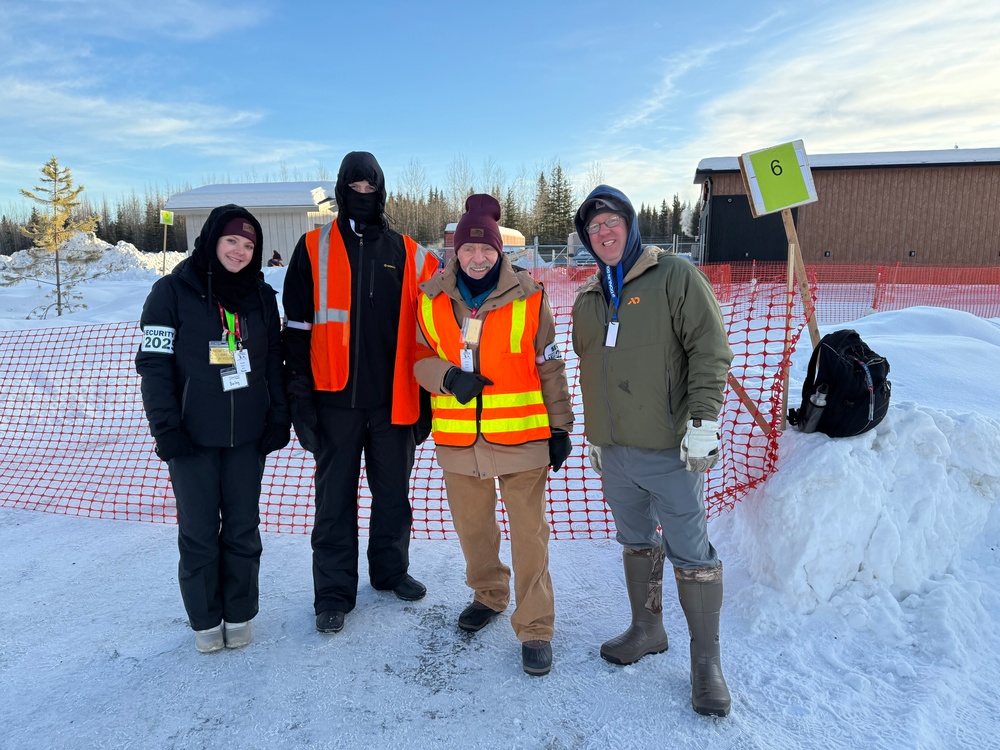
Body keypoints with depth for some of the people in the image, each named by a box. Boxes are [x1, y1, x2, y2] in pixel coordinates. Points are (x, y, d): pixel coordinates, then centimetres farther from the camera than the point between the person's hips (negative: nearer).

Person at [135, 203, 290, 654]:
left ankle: (239, 615, 26)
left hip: (247, 435, 3)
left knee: (243, 528, 10)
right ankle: (205, 620, 24)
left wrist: (278, 417, 5)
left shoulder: (261, 296, 8)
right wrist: (165, 426, -12)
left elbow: (273, 363, 11)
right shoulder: (173, 291, -4)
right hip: (193, 436, -3)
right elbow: (154, 364, -6)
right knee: (198, 531, 6)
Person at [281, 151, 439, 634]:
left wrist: (424, 395, 7)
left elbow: (423, 326, 10)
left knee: (393, 494, 15)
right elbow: (297, 328, -1)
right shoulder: (314, 250, 2)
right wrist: (300, 397, -7)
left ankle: (391, 570, 35)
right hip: (336, 400, -2)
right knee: (335, 500, 7)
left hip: (392, 400, 2)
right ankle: (334, 593, 21)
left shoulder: (406, 253, 7)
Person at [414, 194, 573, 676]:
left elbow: (550, 367, 2)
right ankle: (488, 594, 44)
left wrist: (559, 427, 4)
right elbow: (420, 359, 7)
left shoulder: (528, 298, -5)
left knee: (529, 535, 2)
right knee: (472, 527, 18)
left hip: (521, 437, -3)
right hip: (458, 438, 3)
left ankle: (535, 627, 18)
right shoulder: (432, 299, 2)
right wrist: (448, 377, -14)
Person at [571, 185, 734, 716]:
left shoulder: (675, 277, -5)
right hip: (613, 450, 6)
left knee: (690, 554, 1)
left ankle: (706, 659, 17)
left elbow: (711, 349, -10)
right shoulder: (588, 300, 13)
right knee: (636, 542, 18)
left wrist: (702, 420, -17)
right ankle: (646, 630, 36)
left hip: (669, 449, -6)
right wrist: (595, 435, 20)